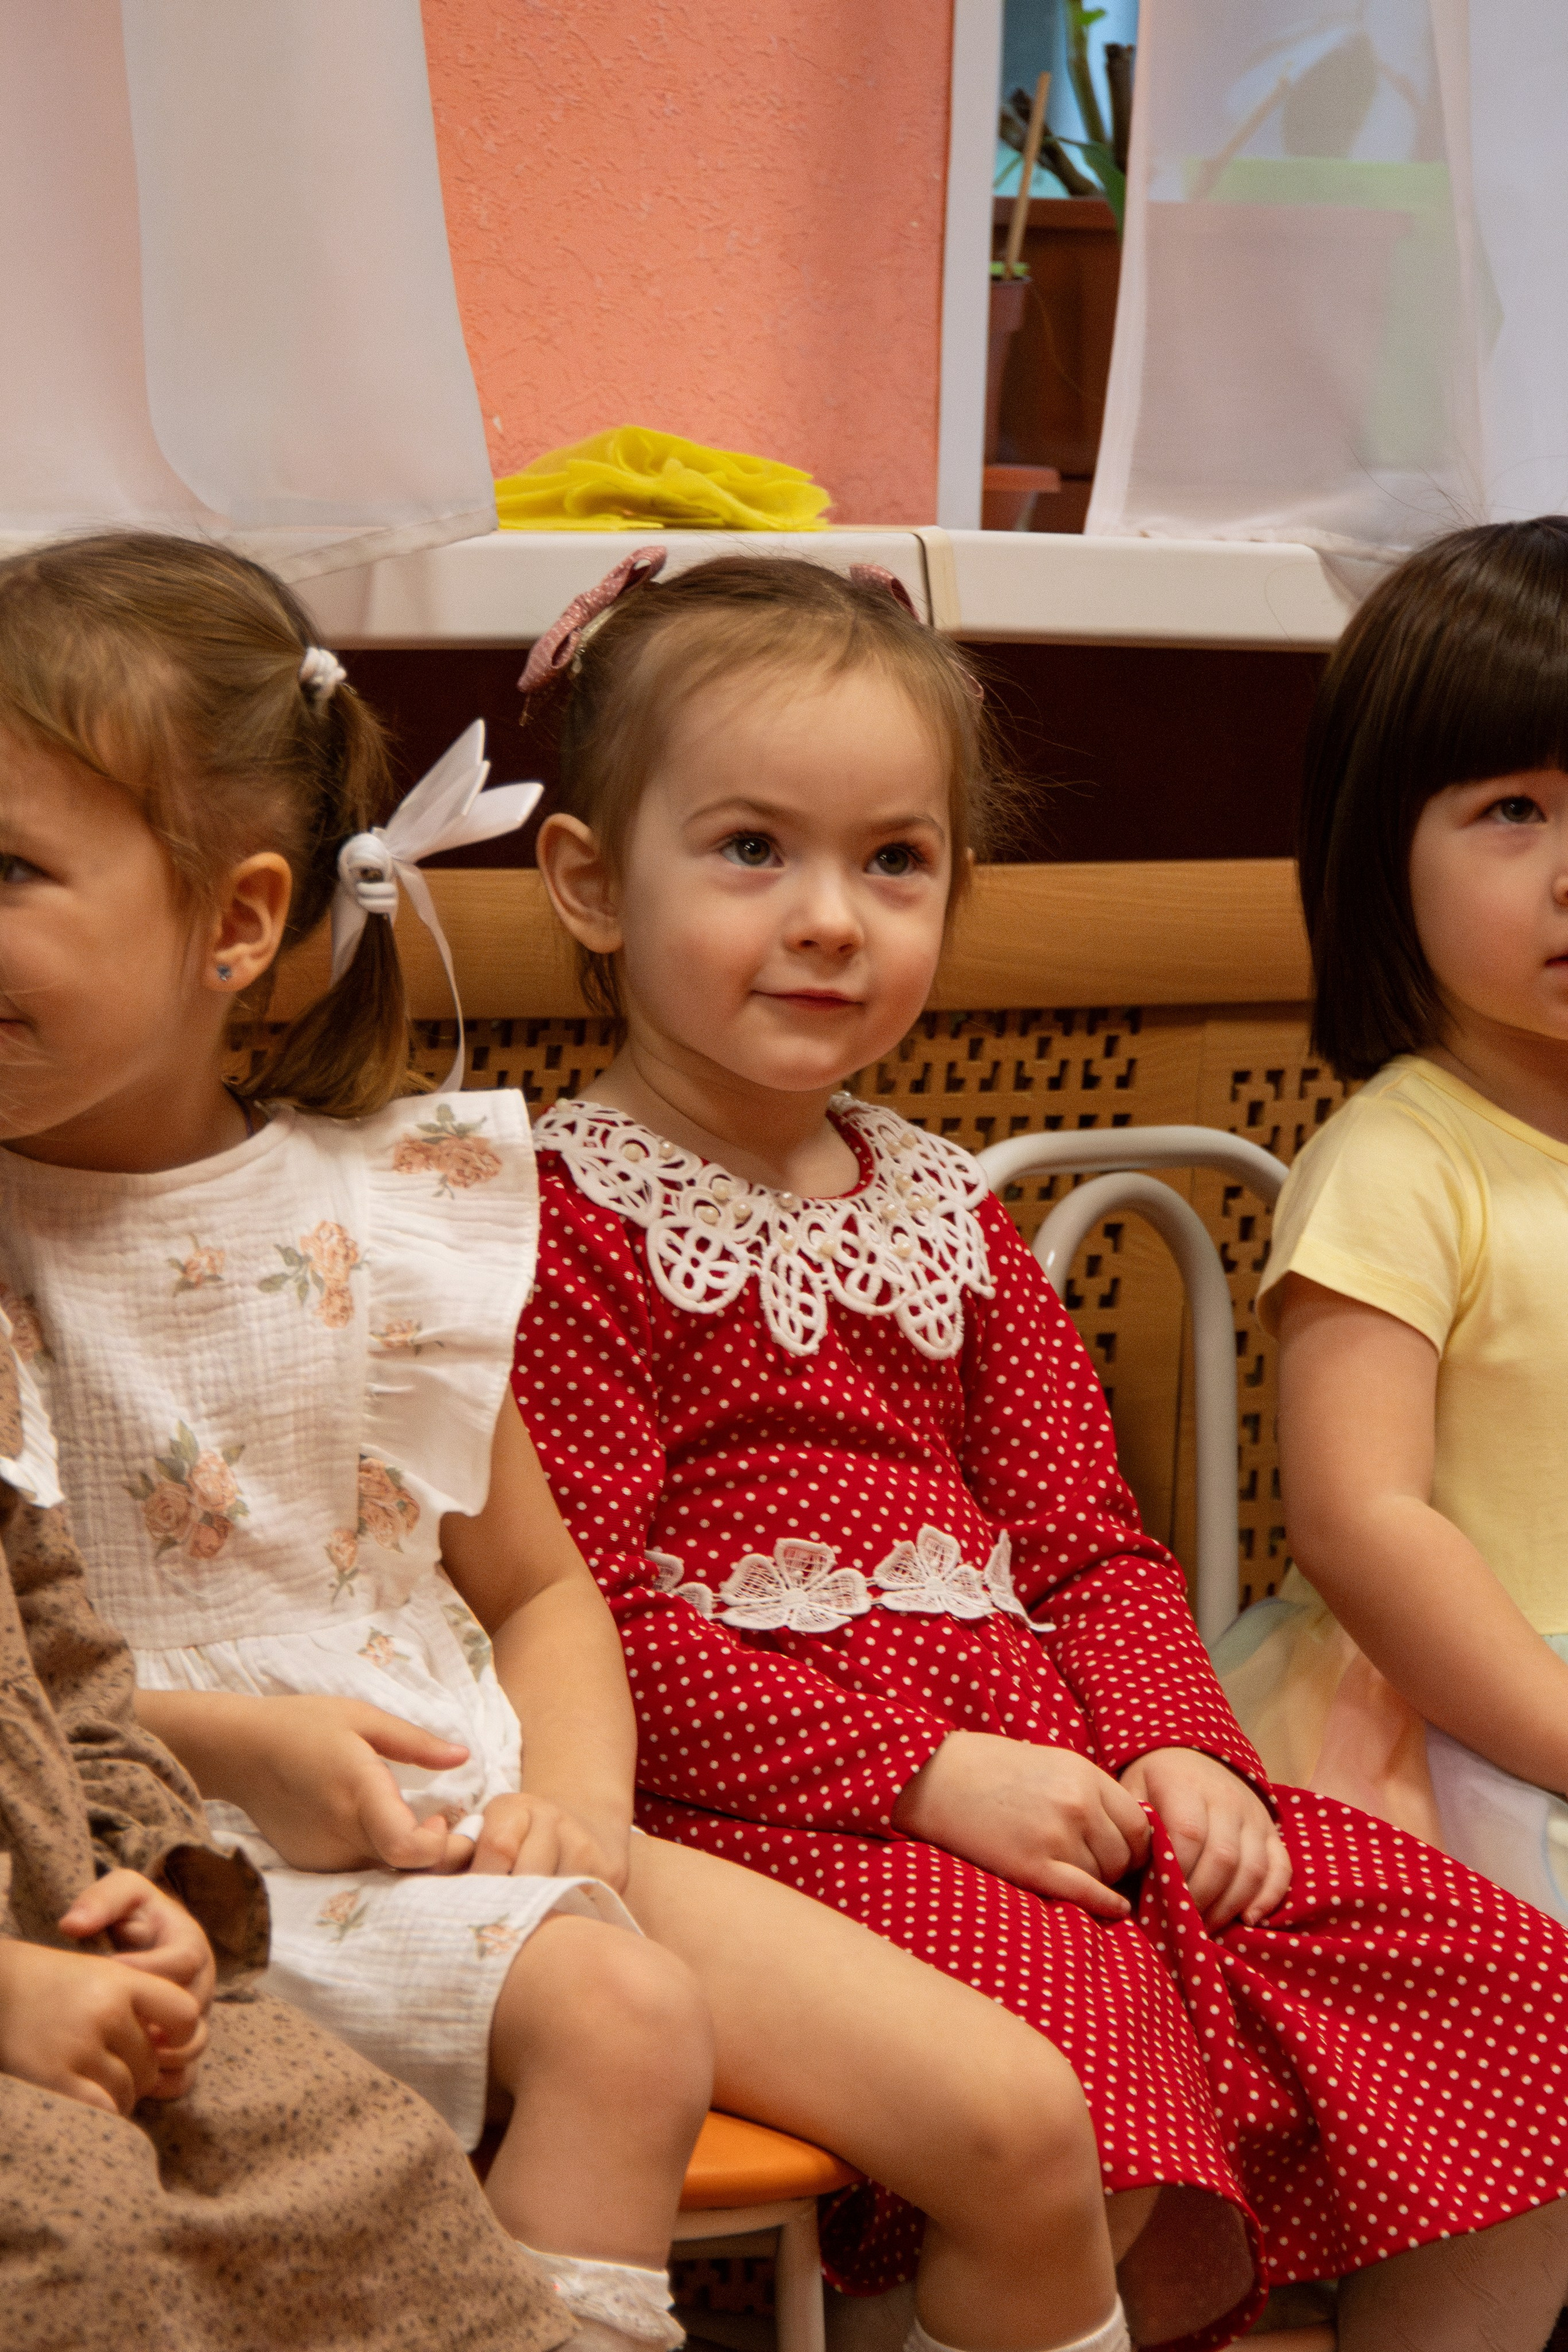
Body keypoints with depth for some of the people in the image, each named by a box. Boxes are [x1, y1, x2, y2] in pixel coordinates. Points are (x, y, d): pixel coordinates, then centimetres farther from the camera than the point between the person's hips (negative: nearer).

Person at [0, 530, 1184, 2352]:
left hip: (477, 1816, 4)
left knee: (1021, 2124, -5)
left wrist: (576, 1793, -6)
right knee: (615, 2023, -33)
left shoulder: (386, 1212, 5)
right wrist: (222, 1739, -17)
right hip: (196, 1855, -4)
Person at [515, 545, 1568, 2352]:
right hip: (760, 1797, -7)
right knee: (1076, 2009, -35)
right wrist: (924, 1776, -18)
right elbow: (590, 1617, -14)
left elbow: (1089, 1544, 15)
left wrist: (1180, 1752, -4)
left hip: (1039, 1766, 7)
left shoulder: (942, 1209, 17)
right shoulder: (564, 1221, -6)